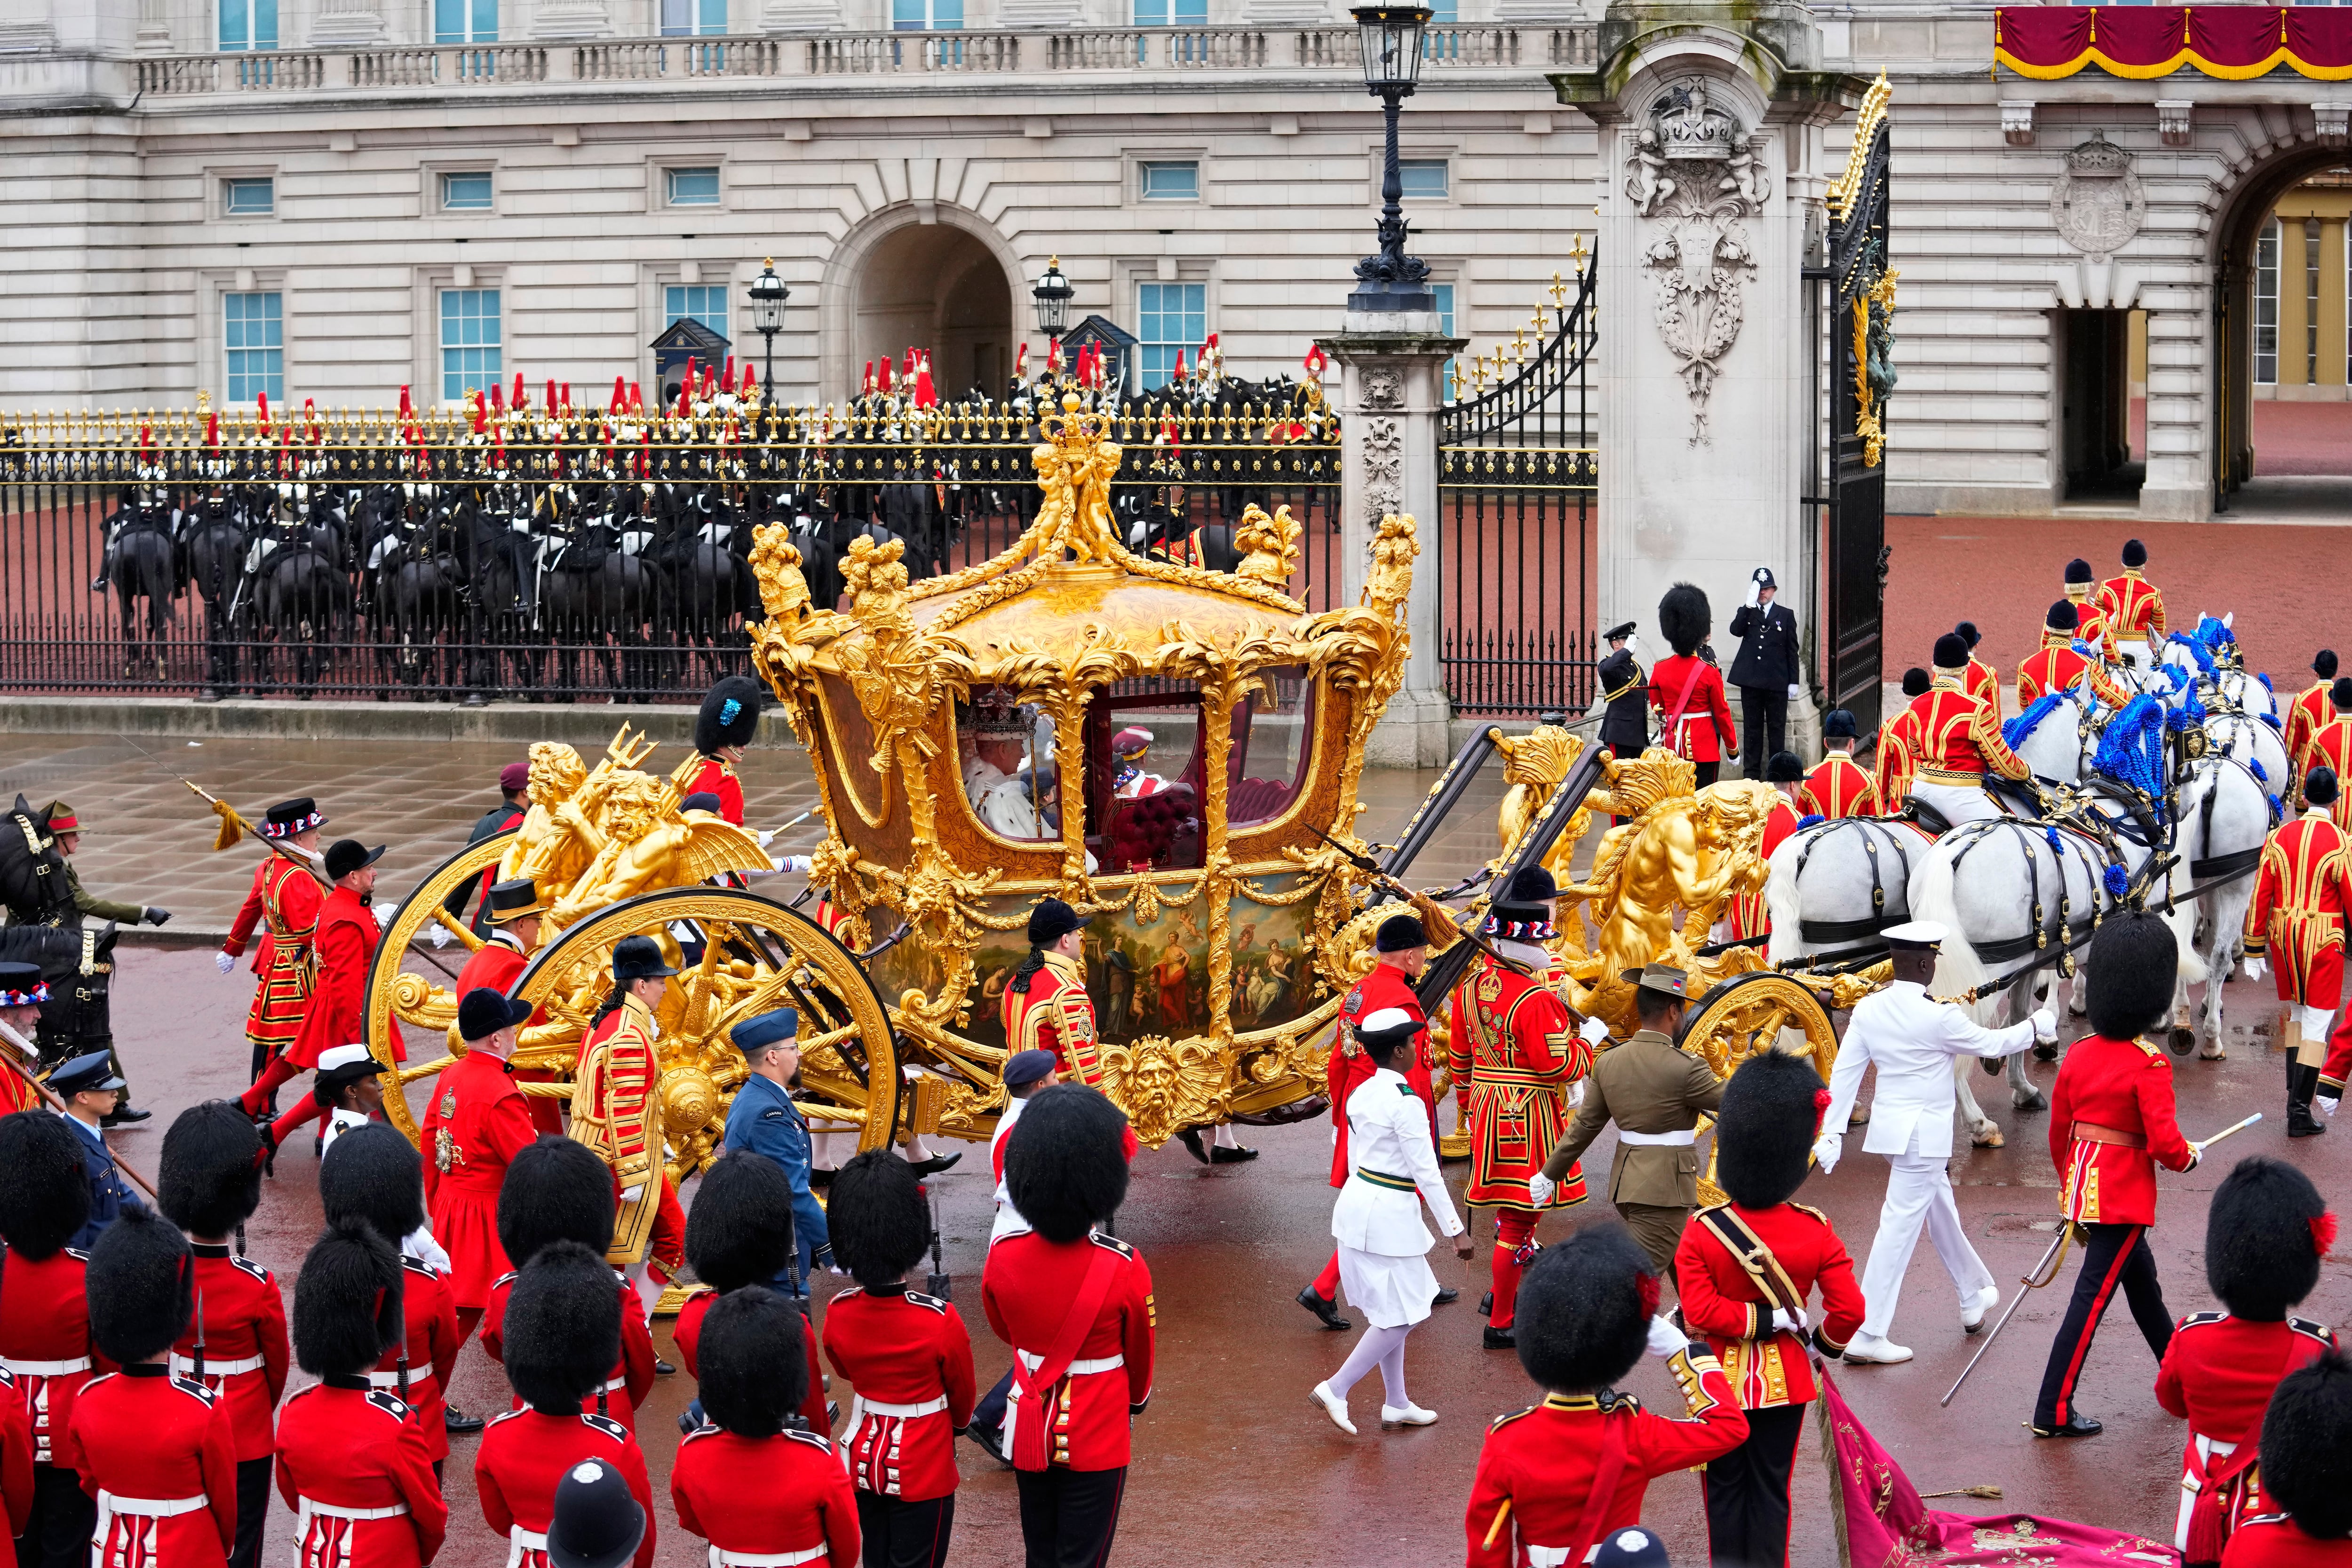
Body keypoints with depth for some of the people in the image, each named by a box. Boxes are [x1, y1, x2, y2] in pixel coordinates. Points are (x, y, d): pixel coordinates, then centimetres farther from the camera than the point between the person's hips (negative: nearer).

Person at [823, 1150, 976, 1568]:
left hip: (863, 1458, 4)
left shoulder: (838, 1314, -10)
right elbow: (961, 1394, -3)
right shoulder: (940, 1322, -22)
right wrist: (957, 1423, 19)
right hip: (924, 1470, -4)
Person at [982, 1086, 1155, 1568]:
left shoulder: (1002, 1257, -13)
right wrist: (1135, 1401, 19)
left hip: (1030, 1433, 3)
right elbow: (1140, 1353, -3)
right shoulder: (1124, 1268, -21)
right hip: (1098, 1438, -3)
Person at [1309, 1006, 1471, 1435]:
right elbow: (1427, 1172, -17)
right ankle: (1337, 1389, -1)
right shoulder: (1406, 1102, -18)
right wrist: (1457, 1231, -13)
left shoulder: (1360, 1095, 6)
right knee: (1403, 1315, 2)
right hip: (1389, 1215, -9)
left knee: (1388, 1312, 17)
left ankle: (1396, 1404, 23)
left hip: (1356, 1203, 9)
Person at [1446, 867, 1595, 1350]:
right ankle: (1501, 1324, 6)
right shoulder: (1535, 998, -22)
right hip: (1528, 1114, -8)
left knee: (1513, 1206, 24)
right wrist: (1588, 1042, -3)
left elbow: (1459, 1055, 12)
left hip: (1487, 1106, 8)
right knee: (1520, 1213, 0)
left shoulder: (1471, 984, 3)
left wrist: (1470, 1102, 24)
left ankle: (1507, 1292, 35)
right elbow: (1559, 1065, -21)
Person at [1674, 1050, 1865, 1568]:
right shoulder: (1815, 1232, -13)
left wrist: (1750, 1320, -13)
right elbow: (1850, 1309, -12)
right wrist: (1827, 1344, 6)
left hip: (1722, 1380, -1)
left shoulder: (1702, 1231, -17)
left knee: (1726, 1489, 11)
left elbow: (1699, 1311, -23)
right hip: (1784, 1380, 1)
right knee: (1771, 1488, 11)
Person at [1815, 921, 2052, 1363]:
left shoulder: (1869, 1009, -1)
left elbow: (1845, 1072, 0)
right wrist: (2036, 1027, 12)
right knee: (1900, 1227, -5)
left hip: (1890, 1124, 8)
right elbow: (1990, 1044, -5)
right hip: (1924, 1133, -8)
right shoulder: (1939, 1016, -19)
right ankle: (1867, 1335, -5)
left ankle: (1973, 1297, 44)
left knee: (1941, 1210, 25)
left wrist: (1832, 1131, 5)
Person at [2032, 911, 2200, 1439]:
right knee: (2093, 1297, -4)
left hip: (2084, 1189, 8)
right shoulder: (2149, 1066, -18)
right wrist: (2189, 1157, 2)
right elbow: (2164, 1143, -20)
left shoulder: (2078, 1054, 2)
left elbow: (2058, 1132, 10)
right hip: (2123, 1198, -8)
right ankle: (2053, 1412, -3)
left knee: (2142, 1282, 24)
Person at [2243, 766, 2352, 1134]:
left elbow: (2260, 897, 2)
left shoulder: (2279, 837, 0)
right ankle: (2300, 1109, -2)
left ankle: (2296, 1092, 27)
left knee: (2296, 1012, 22)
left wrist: (2254, 950, 9)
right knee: (2317, 1022, 1)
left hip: (2283, 938, 4)